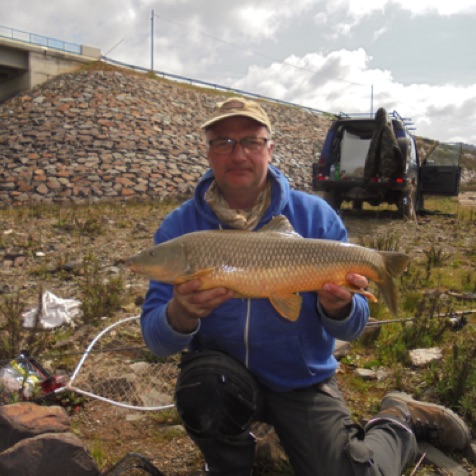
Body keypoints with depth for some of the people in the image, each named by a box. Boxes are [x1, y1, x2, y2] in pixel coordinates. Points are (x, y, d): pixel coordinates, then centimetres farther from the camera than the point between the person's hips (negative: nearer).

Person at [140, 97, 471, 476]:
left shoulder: (316, 216, -9)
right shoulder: (179, 227, -10)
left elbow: (353, 327, -7)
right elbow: (157, 339, -14)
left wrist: (336, 307, -31)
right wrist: (181, 313, -37)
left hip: (302, 381, 1)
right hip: (222, 371, 0)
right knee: (203, 386, -31)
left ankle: (400, 421, 23)